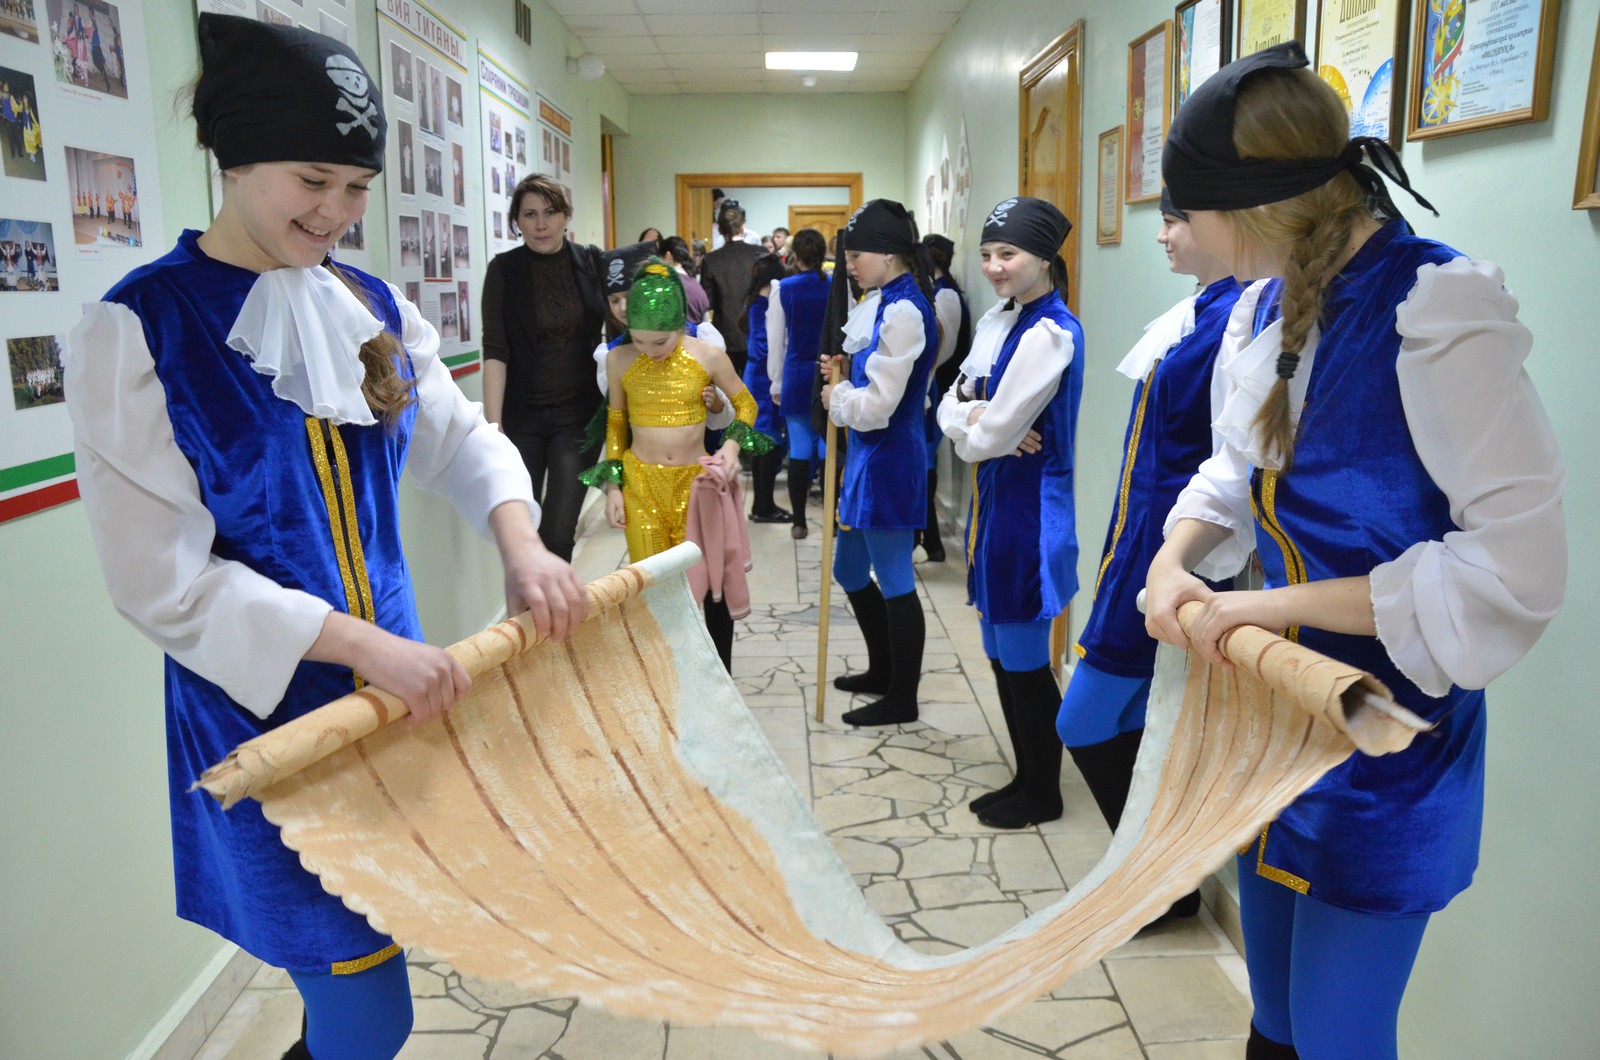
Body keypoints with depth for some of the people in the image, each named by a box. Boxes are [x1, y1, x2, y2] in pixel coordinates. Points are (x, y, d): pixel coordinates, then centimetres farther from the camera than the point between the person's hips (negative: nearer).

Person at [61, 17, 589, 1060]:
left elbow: (460, 434, 7)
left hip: (392, 676, 5)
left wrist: (521, 545, -13)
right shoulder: (137, 330, -13)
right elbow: (164, 578, -16)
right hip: (263, 709, -5)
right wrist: (362, 645, -24)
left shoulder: (371, 305, 3)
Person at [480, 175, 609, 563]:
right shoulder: (504, 270, -3)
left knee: (558, 534, -8)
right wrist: (493, 425, -18)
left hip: (578, 414, 1)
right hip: (522, 416, 0)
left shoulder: (591, 262, 2)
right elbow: (495, 351, -9)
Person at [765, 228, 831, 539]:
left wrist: (776, 383, 9)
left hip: (797, 376, 0)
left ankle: (799, 521, 9)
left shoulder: (783, 289, -3)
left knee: (799, 449, 5)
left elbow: (776, 340, 1)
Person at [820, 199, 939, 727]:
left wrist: (837, 397, -5)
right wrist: (846, 370, 3)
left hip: (887, 460, -10)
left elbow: (876, 405, -22)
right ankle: (883, 670, 37)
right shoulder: (890, 303, 11)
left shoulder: (904, 311, -20)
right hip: (867, 457, 10)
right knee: (850, 571, 20)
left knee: (895, 582, 3)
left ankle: (902, 699, 18)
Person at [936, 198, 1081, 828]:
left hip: (1031, 508, -9)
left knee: (1025, 662, 4)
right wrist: (974, 415, -13)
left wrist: (972, 427, 1)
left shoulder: (1050, 333, -19)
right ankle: (1026, 778, 33)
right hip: (995, 501, 9)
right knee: (1001, 654, 17)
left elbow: (991, 435, -21)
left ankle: (1042, 794, 23)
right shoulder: (998, 321, 9)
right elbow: (952, 404, 8)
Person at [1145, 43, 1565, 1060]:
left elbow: (1518, 568, -25)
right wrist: (1177, 559, -7)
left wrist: (1284, 602, -24)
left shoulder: (1437, 310, -22)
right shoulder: (1265, 307, 0)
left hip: (1388, 742, -6)